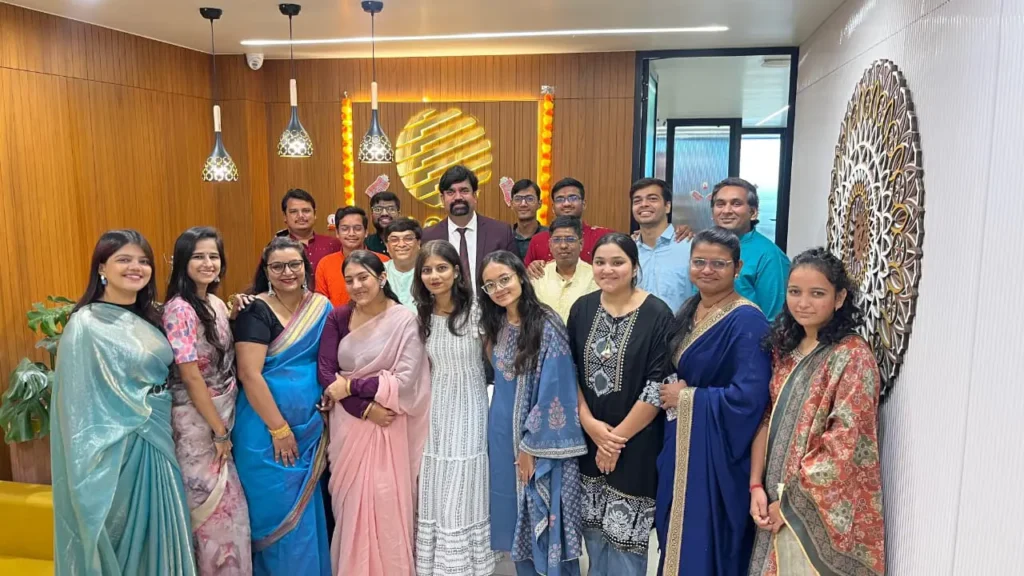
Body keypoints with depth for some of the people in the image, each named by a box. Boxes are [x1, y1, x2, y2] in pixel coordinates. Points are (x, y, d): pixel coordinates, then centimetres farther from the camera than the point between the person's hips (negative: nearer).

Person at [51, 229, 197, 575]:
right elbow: (80, 404, -15)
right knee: (123, 537, 9)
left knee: (158, 532, 16)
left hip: (158, 442, 7)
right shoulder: (86, 325, -15)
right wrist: (92, 462, -16)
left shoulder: (149, 318, 6)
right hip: (117, 450, -6)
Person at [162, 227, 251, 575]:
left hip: (223, 417, 8)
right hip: (196, 423, -8)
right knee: (216, 508, 4)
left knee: (222, 505, 16)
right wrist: (219, 431, -15)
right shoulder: (179, 309, -18)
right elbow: (191, 377, -20)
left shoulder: (216, 303, 6)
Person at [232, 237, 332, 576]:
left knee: (305, 508, 14)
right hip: (266, 429, -5)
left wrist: (327, 419, 4)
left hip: (311, 427, 5)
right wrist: (280, 429, -17)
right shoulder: (256, 310, -11)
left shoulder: (322, 307, 5)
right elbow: (249, 374, -17)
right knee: (276, 510, 4)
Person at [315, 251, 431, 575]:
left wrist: (350, 386, -12)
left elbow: (406, 380, -16)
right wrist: (366, 408, -15)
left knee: (387, 505, 1)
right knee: (350, 504, 11)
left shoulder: (404, 320, -10)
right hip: (348, 424, 3)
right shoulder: (338, 317, 1)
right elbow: (325, 372, -4)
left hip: (389, 428, -3)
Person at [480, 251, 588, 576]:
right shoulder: (497, 325, 4)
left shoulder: (547, 326, -17)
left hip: (539, 440, -6)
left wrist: (531, 445, -15)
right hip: (503, 434, 6)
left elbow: (553, 392, -18)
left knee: (544, 520, 5)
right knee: (514, 513, 16)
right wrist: (508, 438, 10)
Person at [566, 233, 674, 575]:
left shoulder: (657, 315, -12)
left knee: (625, 535, 5)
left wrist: (619, 436, -12)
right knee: (593, 529, 16)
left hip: (635, 444, -4)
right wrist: (590, 423, -7)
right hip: (587, 439, 4)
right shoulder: (582, 309, 2)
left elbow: (658, 386, -15)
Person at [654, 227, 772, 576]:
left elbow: (749, 396, -26)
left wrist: (686, 398, -16)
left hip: (717, 449, -8)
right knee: (678, 536, 19)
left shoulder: (746, 321, -18)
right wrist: (671, 390, -2)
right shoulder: (688, 310, 7)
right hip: (680, 443, 8)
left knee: (705, 544, 4)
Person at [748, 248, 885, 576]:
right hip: (776, 502, 6)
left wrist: (790, 501, -14)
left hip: (822, 510, -6)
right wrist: (756, 485, -2)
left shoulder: (852, 357, -15)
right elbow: (768, 420, 7)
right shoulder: (785, 350, 6)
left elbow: (844, 445, -19)